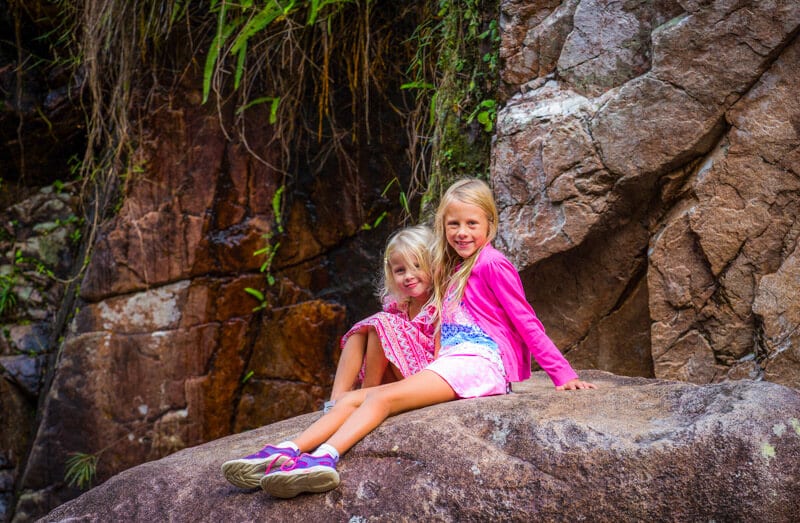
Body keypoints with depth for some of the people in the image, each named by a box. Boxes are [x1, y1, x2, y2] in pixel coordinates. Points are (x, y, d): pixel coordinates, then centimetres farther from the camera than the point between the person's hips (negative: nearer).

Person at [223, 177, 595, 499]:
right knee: (353, 398, -9)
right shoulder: (453, 270, 25)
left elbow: (526, 322, -3)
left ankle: (325, 457, -47)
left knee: (382, 397, -27)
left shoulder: (492, 264, -1)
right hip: (452, 364, 8)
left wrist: (563, 374, -7)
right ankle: (283, 454, -26)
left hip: (480, 362, -8)